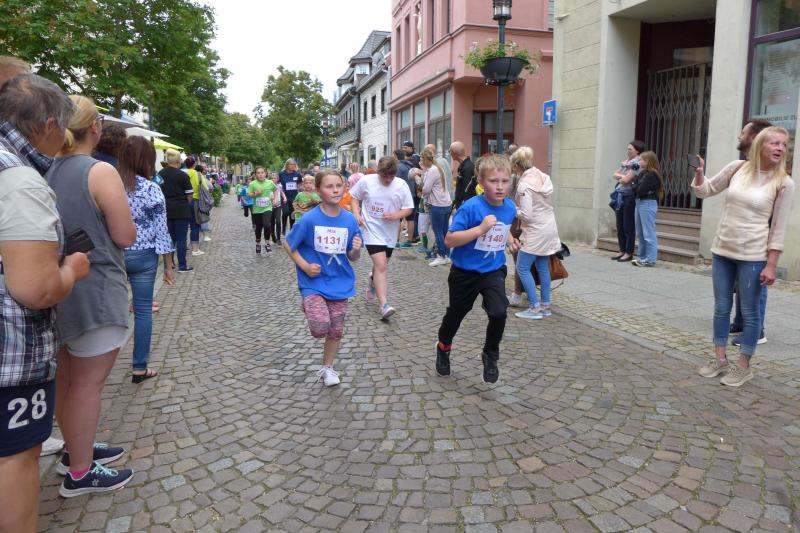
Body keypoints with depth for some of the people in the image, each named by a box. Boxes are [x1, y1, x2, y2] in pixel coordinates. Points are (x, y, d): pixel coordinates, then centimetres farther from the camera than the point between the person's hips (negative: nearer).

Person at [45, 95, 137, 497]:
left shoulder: (47, 172, 5)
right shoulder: (101, 172, -17)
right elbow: (125, 236, -16)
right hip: (95, 290, -8)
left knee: (66, 378, 19)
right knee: (88, 383, 3)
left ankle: (75, 449, 36)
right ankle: (80, 473, 15)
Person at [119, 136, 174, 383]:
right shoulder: (152, 190, -9)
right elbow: (161, 232, -8)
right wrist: (168, 266, -1)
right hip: (143, 256, -3)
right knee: (142, 310, 5)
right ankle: (140, 368, 12)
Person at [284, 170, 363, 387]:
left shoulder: (349, 220, -5)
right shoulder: (309, 219, -14)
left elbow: (352, 257, 3)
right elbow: (288, 245, -2)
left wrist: (357, 250, -19)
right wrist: (305, 266, -13)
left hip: (340, 284, 3)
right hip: (313, 283, -3)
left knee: (336, 331, 11)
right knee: (320, 327, -20)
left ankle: (327, 369, 35)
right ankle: (308, 309, 16)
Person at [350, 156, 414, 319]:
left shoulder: (401, 185, -4)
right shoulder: (366, 181, -7)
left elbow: (408, 208, 0)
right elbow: (354, 197, 8)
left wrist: (396, 215, -19)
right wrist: (357, 214, -8)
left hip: (390, 232, 4)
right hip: (372, 230, -4)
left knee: (381, 264, 19)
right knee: (381, 266, -16)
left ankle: (373, 282, 54)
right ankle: (383, 305, -17)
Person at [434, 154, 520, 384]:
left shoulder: (510, 208, -5)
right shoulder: (471, 207, -22)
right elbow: (449, 240, -26)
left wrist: (510, 241, 0)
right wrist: (481, 229, -33)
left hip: (494, 271, 3)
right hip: (465, 272, -3)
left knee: (499, 313, -18)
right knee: (456, 313, 17)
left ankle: (490, 355, 10)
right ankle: (443, 348, 48)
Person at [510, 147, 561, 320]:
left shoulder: (524, 184, -19)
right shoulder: (544, 177, 4)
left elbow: (526, 215, -20)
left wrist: (513, 210, -4)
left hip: (535, 231, -8)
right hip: (549, 228, 8)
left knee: (522, 268, 1)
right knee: (543, 268, 14)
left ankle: (535, 308, 2)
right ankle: (545, 305, 21)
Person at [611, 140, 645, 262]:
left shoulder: (636, 164, -11)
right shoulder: (624, 162, 16)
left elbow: (626, 180, -17)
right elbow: (615, 175, 14)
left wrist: (620, 177, 2)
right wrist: (622, 176, -5)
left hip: (629, 197, -8)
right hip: (620, 197, 8)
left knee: (628, 226, -3)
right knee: (620, 226, 11)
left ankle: (629, 253, 4)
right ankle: (622, 251, 19)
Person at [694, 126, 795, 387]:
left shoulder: (783, 183, -6)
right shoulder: (737, 168, 1)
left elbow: (779, 228, -6)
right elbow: (706, 190, 13)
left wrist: (771, 265, -10)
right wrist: (699, 173, -8)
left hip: (753, 256, -3)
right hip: (722, 250, 4)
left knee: (749, 312, 4)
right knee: (721, 308, 11)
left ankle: (743, 366, 16)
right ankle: (720, 359, 23)